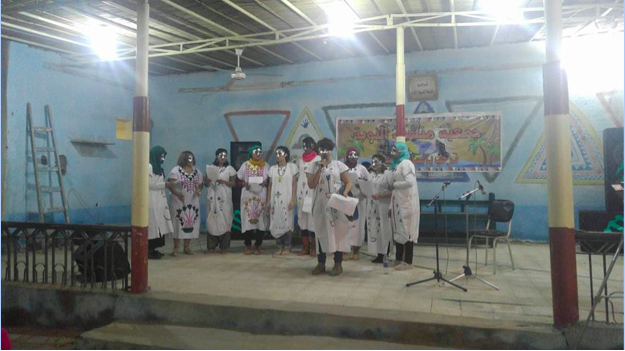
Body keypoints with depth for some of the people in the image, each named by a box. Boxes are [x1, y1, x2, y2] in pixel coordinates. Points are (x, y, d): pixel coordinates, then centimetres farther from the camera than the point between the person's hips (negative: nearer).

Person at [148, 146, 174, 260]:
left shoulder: (158, 168, 19)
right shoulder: (149, 167, -9)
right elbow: (150, 184, -16)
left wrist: (166, 185, 6)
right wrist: (165, 184, -13)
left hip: (159, 201, 9)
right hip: (152, 202, -9)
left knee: (157, 225, 8)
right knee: (152, 225, -7)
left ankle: (153, 249, 13)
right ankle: (149, 251, -3)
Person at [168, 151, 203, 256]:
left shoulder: (197, 172, 9)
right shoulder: (176, 170, -6)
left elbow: (200, 184, 14)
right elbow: (169, 184, -9)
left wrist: (199, 190, -8)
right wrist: (177, 194, -21)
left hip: (193, 203, 4)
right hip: (179, 202, -4)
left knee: (190, 224, 6)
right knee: (178, 224, -2)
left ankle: (187, 247, 16)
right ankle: (175, 248, 6)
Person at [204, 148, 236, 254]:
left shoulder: (229, 168, 5)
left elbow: (233, 183, 0)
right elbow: (206, 184, 12)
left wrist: (223, 181, -15)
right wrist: (207, 181, -11)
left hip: (224, 198, -2)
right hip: (212, 197, 2)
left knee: (224, 220, -5)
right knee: (212, 220, 0)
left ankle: (224, 247, 0)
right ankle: (212, 246, 8)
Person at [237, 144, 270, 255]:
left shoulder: (266, 166, 6)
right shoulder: (245, 165, 5)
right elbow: (239, 180, 8)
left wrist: (265, 183, -10)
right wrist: (244, 184, -11)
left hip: (261, 196, 1)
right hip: (248, 196, -1)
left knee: (261, 220, -1)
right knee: (247, 220, -3)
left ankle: (257, 246, 11)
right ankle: (248, 246, 10)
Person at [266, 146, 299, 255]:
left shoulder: (292, 167, 2)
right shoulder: (272, 168, 11)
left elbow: (294, 184, -1)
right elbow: (270, 185, 11)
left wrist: (292, 200, -10)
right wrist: (268, 201, 5)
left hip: (286, 199, -3)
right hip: (275, 199, 3)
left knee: (286, 222, -3)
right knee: (276, 223, 2)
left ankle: (287, 247, 5)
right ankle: (280, 247, 10)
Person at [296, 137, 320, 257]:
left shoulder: (318, 159, -1)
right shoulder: (301, 160, 15)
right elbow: (299, 177, 15)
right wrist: (298, 194, 8)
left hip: (313, 194, -5)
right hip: (302, 194, 5)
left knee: (313, 220, -6)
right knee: (303, 220, 5)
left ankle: (314, 248, 1)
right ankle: (305, 247, 11)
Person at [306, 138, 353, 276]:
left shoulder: (339, 165, 3)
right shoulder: (314, 166, 6)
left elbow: (348, 182, 2)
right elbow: (311, 185, -6)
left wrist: (345, 192, -18)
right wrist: (320, 168, -11)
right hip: (321, 204, 1)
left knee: (338, 232, 1)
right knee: (321, 232, 5)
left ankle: (338, 264, 9)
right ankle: (321, 263, 15)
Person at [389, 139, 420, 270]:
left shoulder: (406, 163, -11)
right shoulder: (397, 165, 16)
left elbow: (410, 182, -24)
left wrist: (395, 184, -10)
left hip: (406, 203, -9)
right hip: (398, 202, 9)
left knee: (406, 231, -4)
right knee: (398, 230, 12)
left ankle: (408, 262, 2)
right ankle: (399, 259, 20)